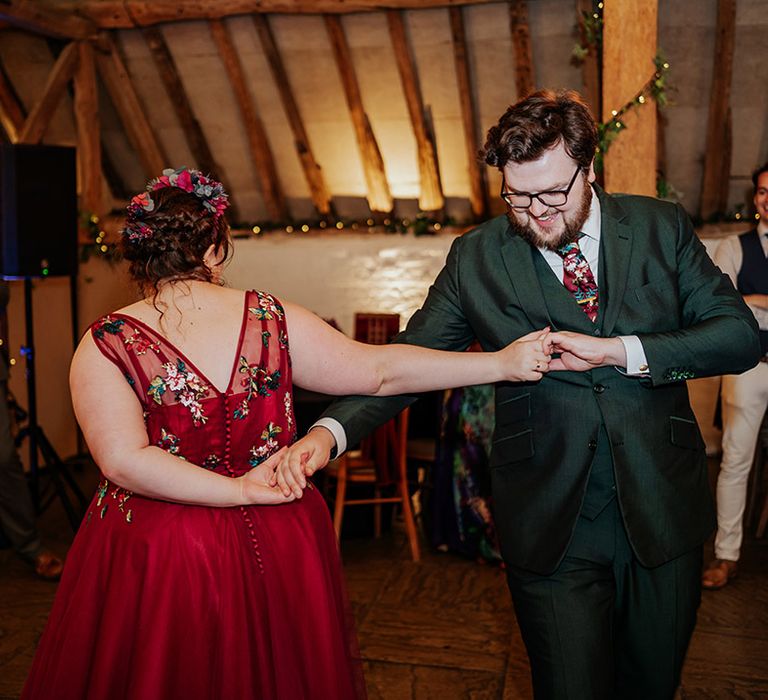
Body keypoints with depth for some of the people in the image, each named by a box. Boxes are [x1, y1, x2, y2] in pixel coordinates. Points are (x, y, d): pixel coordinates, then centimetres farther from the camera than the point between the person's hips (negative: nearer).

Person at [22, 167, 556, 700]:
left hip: (153, 556, -1)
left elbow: (125, 461, -20)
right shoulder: (273, 318, -8)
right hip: (273, 550, 2)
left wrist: (238, 490, -13)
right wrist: (501, 364, -4)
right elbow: (378, 369, -8)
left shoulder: (105, 345, -11)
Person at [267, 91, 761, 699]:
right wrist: (330, 430, -22)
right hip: (552, 528, -2)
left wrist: (617, 350, -18)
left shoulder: (660, 227, -1)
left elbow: (740, 335, -4)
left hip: (664, 513, 2)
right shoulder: (476, 258, -4)